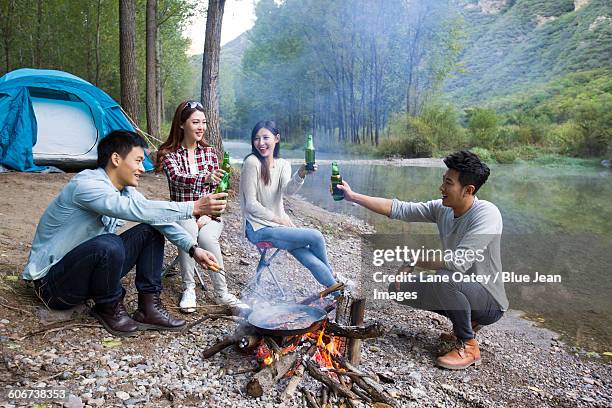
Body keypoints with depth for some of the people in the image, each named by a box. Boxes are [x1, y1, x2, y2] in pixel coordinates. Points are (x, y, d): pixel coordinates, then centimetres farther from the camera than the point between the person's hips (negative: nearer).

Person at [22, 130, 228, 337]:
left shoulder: (125, 190, 1)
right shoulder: (86, 184, -25)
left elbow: (156, 216, 2)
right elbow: (136, 210, -39)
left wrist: (193, 248, -9)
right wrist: (194, 208, -39)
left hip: (90, 270, 8)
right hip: (52, 282, -8)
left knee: (150, 231, -3)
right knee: (109, 245, -36)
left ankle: (148, 308, -4)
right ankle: (109, 309, -8)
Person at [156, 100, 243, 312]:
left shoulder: (209, 151, 7)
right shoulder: (169, 153, -2)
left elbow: (216, 189, 4)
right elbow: (177, 178, -24)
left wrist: (207, 215, -13)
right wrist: (205, 178, -44)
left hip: (208, 214, 1)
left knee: (207, 237, -31)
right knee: (189, 230, -35)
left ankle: (222, 294, -23)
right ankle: (189, 289, -19)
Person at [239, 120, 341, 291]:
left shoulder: (283, 164, 6)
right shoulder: (252, 162, -11)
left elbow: (288, 190, -15)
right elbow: (251, 204, -13)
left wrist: (300, 175, -34)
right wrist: (279, 220, -12)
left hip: (278, 224, 6)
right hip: (258, 228, -5)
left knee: (313, 262, -12)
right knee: (315, 237, -17)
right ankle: (333, 278, 9)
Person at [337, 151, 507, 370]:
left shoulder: (487, 214, -26)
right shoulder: (441, 209, -5)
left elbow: (459, 262, -36)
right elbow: (398, 209, -7)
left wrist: (415, 262, -22)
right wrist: (353, 196, -11)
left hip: (490, 302, -8)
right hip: (458, 292, 8)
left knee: (446, 278, -37)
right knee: (398, 289, 2)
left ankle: (468, 346, -11)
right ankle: (466, 321, 14)